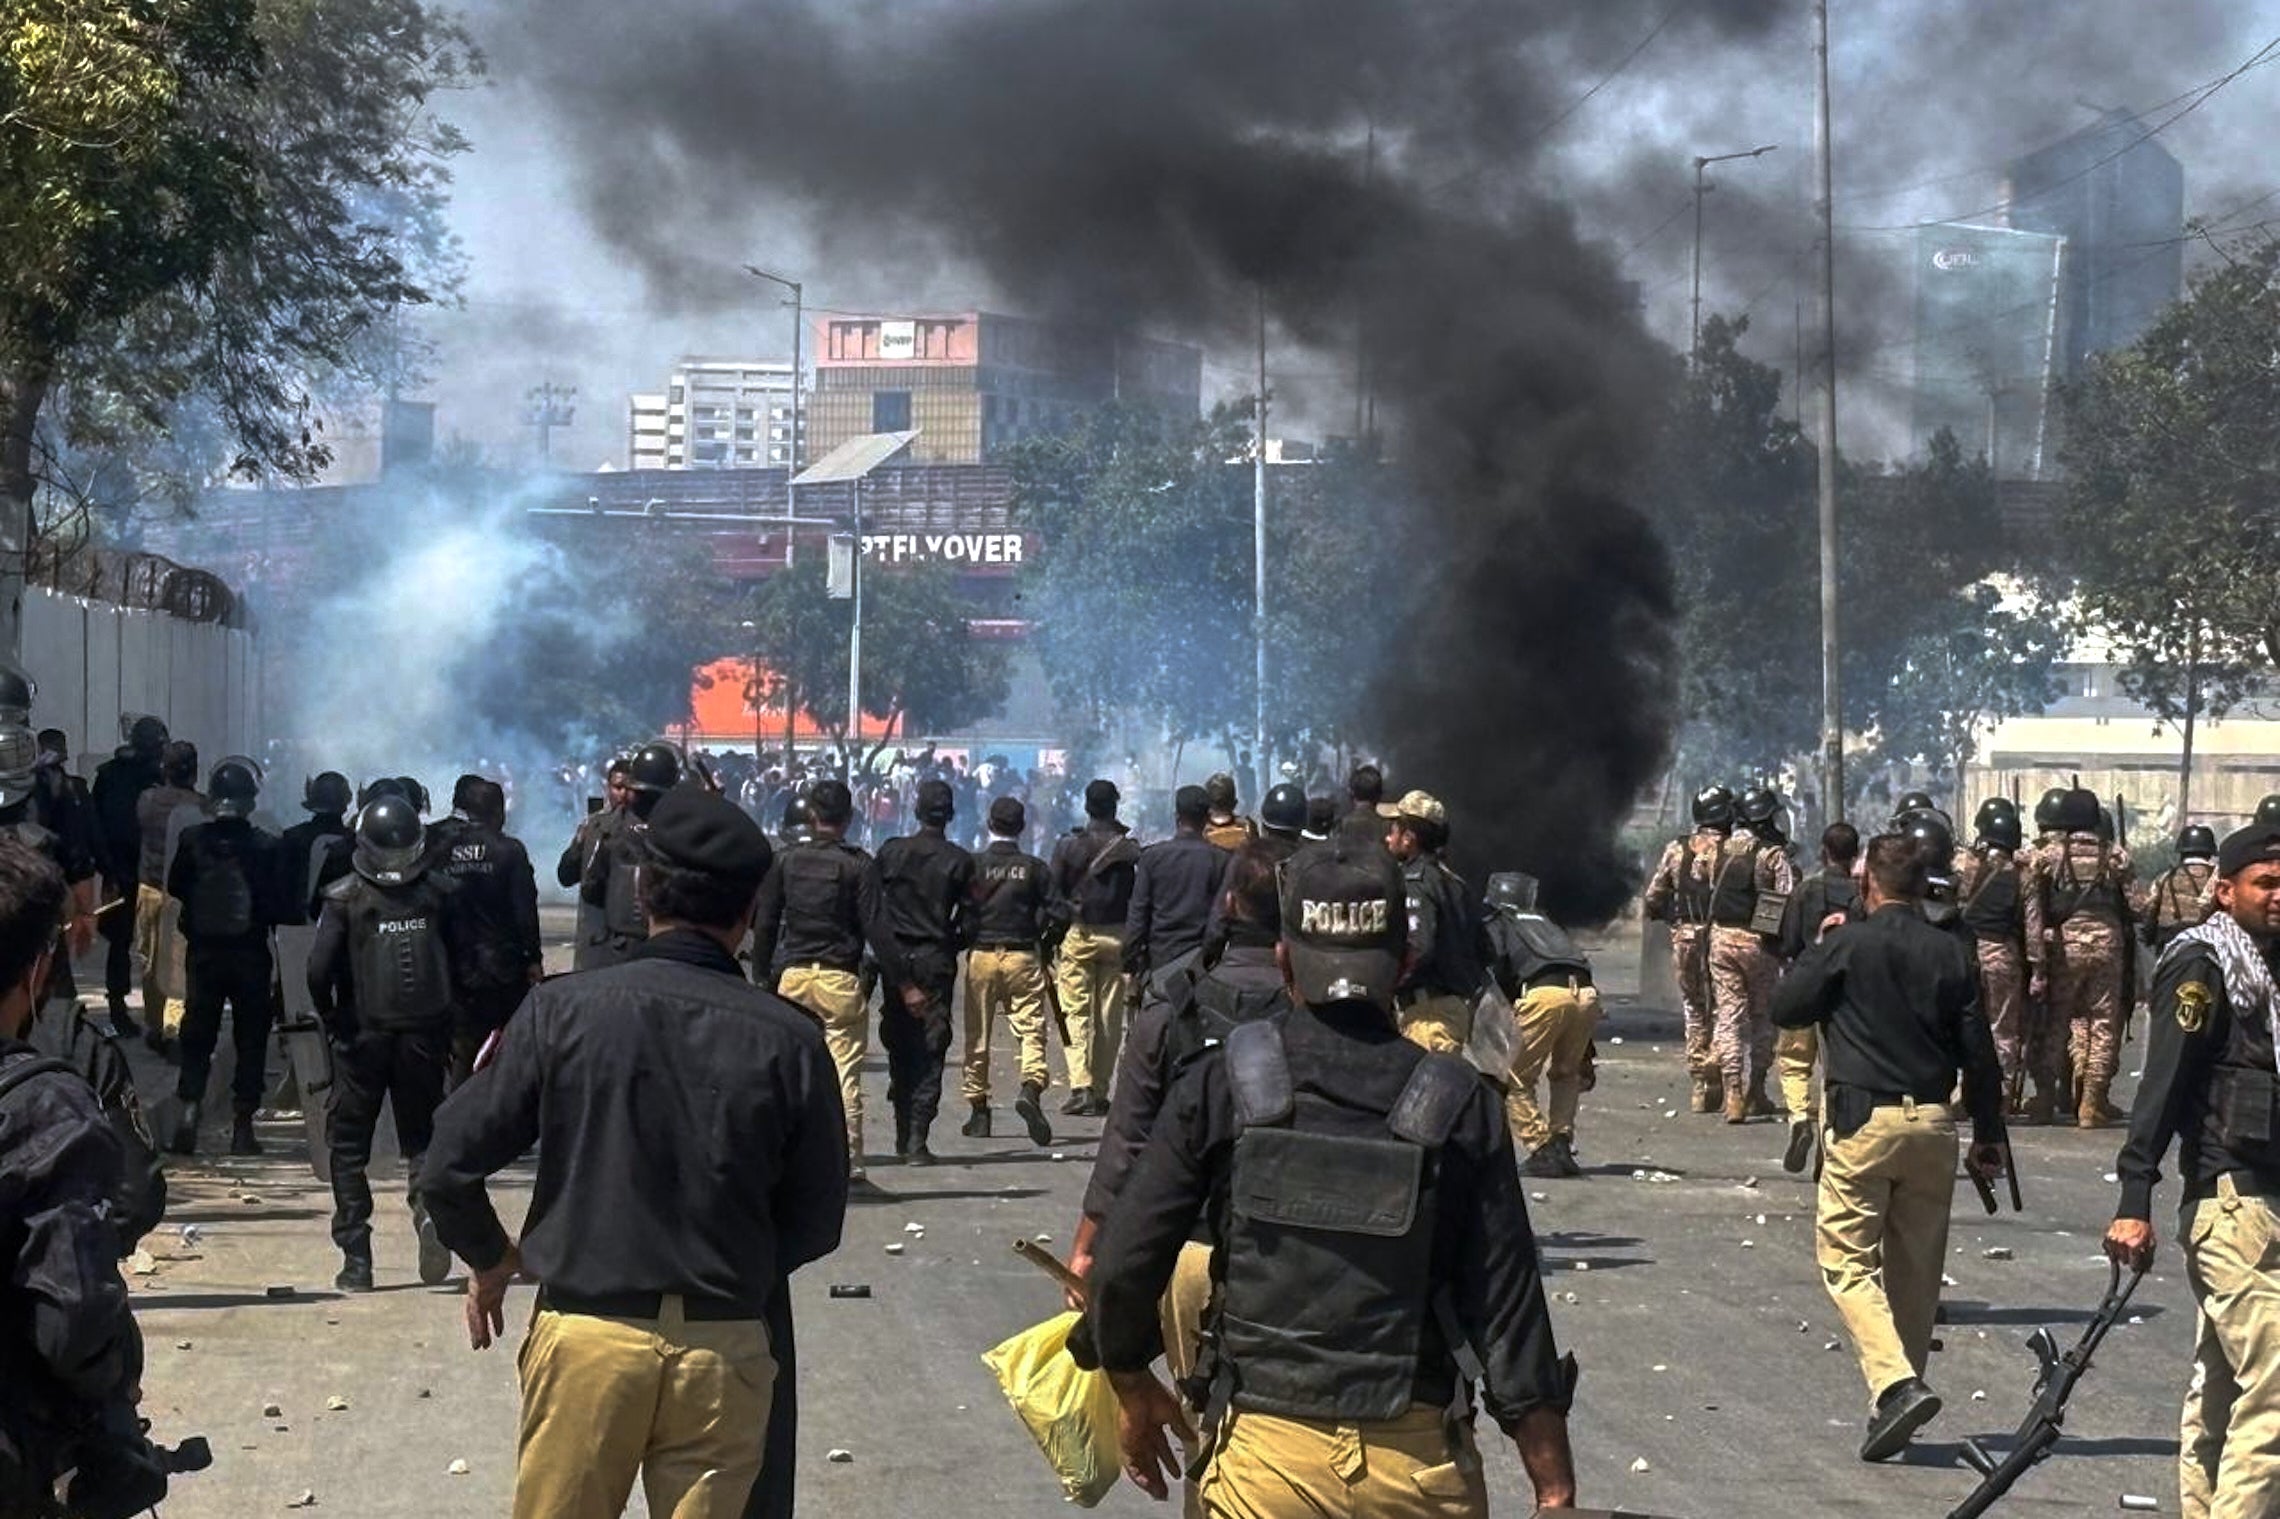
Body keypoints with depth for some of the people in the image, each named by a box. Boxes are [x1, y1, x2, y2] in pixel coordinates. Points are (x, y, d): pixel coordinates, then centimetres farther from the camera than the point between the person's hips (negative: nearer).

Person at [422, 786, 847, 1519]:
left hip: (587, 1337, -1)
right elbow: (816, 1222, 2)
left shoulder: (564, 1009, -8)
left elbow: (449, 1167, -5)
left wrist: (489, 1258, 14)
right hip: (725, 1347, 1)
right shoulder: (789, 1038, -6)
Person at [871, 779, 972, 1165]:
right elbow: (970, 919, -6)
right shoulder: (960, 861, -4)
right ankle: (917, 1139, -7)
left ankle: (903, 1135, 16)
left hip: (896, 958, 2)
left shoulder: (890, 851, 0)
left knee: (899, 1048, 13)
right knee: (930, 1052, 0)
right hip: (937, 960, -2)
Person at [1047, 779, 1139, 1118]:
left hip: (1078, 934, -1)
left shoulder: (1067, 845, -3)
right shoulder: (1131, 847, -2)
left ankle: (1080, 1086, -15)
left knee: (1076, 1012, 0)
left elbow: (1054, 895, -1)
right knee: (1110, 1018, 7)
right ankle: (1100, 1093, 7)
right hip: (1117, 936, 1)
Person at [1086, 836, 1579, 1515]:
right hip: (1418, 1458, 0)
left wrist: (1135, 1394, 15)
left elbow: (1122, 1269, -3)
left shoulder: (1219, 1087, -4)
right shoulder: (1461, 1107, -3)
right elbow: (1510, 1311, -4)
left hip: (1264, 1452, 0)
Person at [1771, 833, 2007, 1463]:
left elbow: (1786, 1008, 2)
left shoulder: (1845, 945, -6)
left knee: (1847, 1258, 0)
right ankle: (1896, 1404, 19)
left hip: (1862, 1120, -4)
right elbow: (1979, 1051, 6)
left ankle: (1895, 1383, -20)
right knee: (1916, 1268, 13)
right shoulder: (1951, 954, 5)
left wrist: (1815, 953, 17)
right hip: (1932, 1124, 4)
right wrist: (1989, 1133, 13)